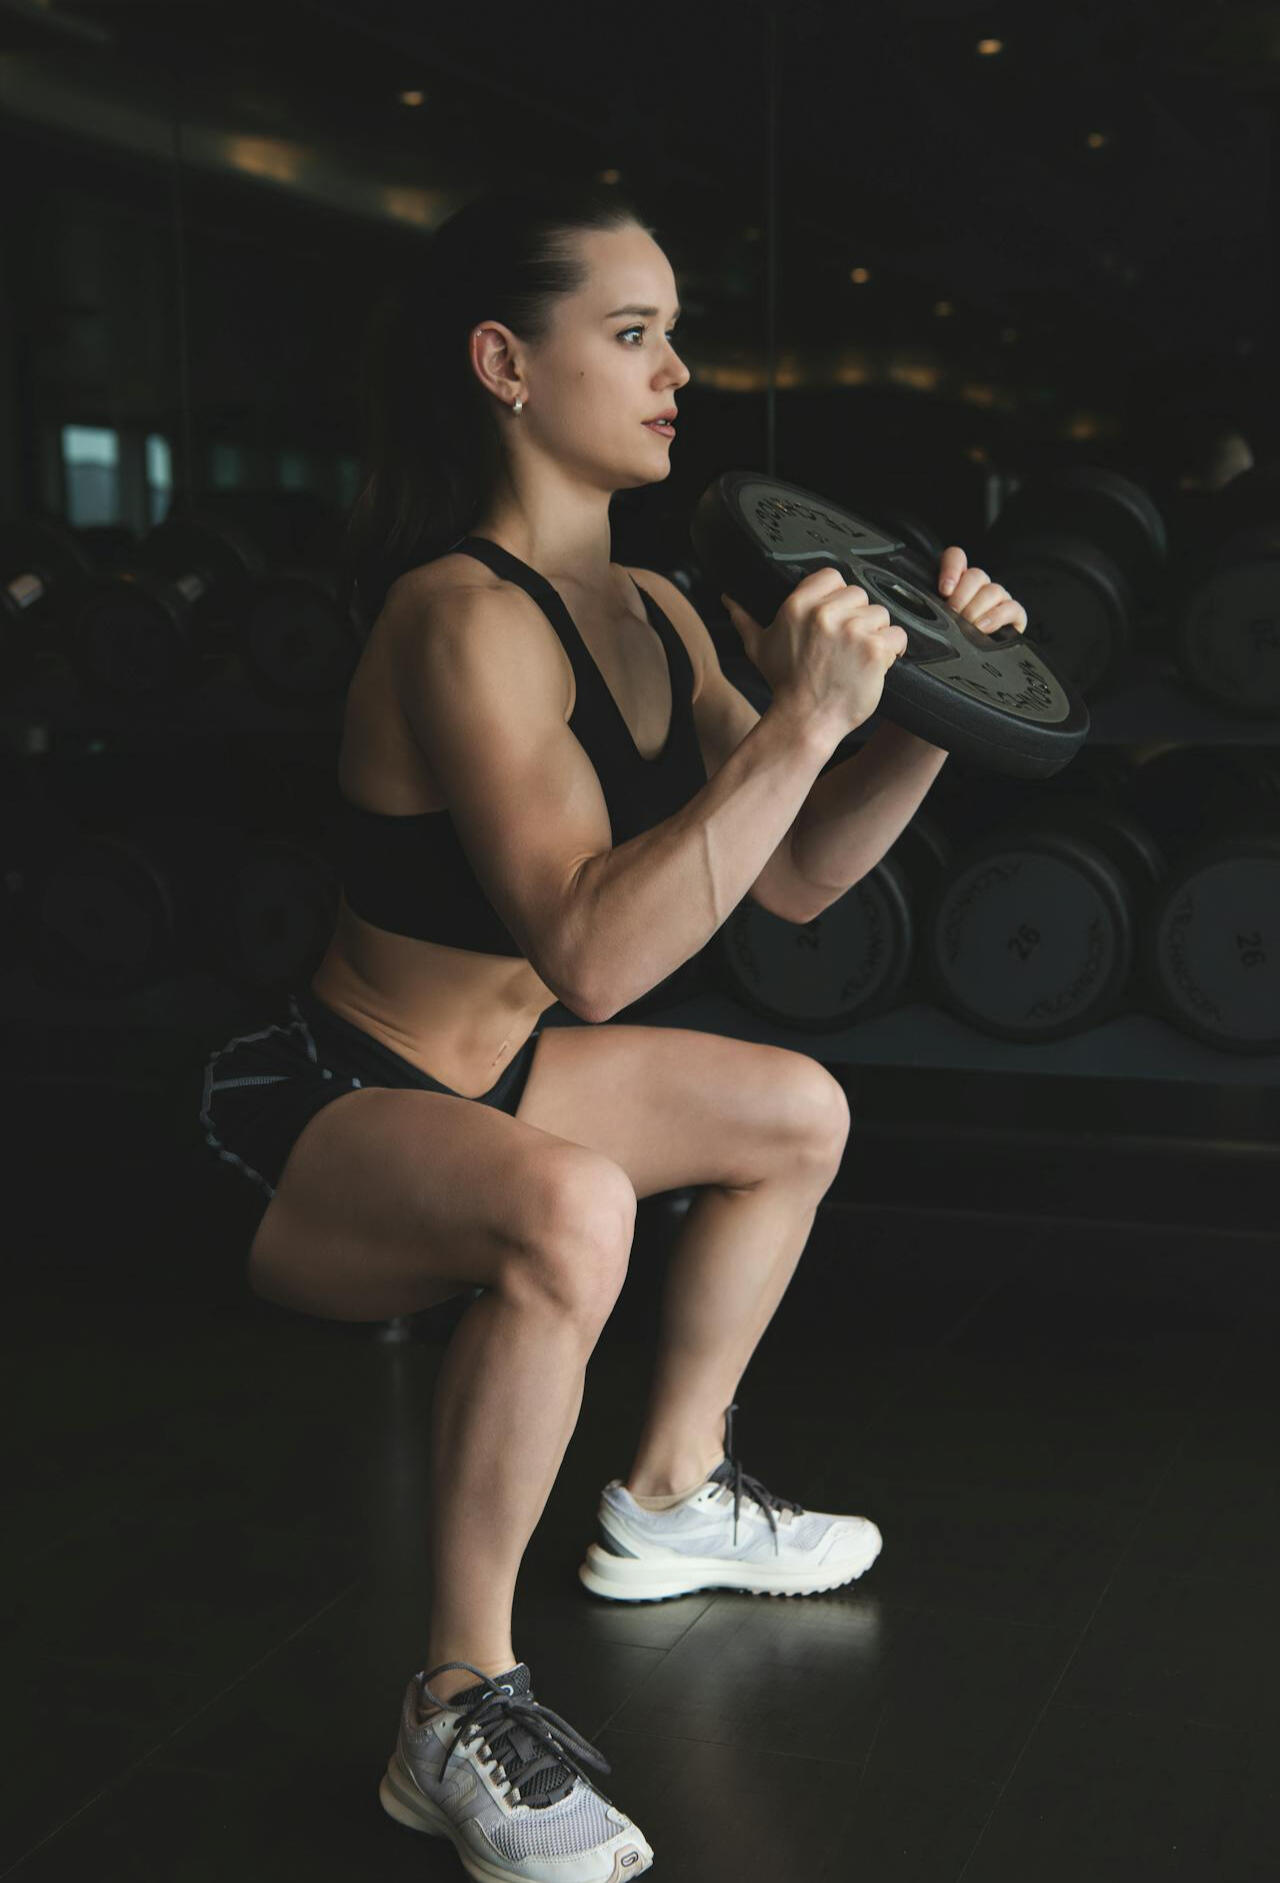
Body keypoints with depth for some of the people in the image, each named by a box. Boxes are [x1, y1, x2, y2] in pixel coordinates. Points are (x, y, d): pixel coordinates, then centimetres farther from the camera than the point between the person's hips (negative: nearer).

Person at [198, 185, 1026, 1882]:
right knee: (565, 1216, -39)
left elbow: (792, 877, 6)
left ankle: (669, 1500, 31)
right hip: (312, 1121, -10)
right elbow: (594, 951, -36)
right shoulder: (465, 617, -25)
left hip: (473, 1083, 10)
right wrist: (802, 721, -36)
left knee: (800, 1113, 20)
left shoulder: (651, 613, 3)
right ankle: (462, 1709, -20)